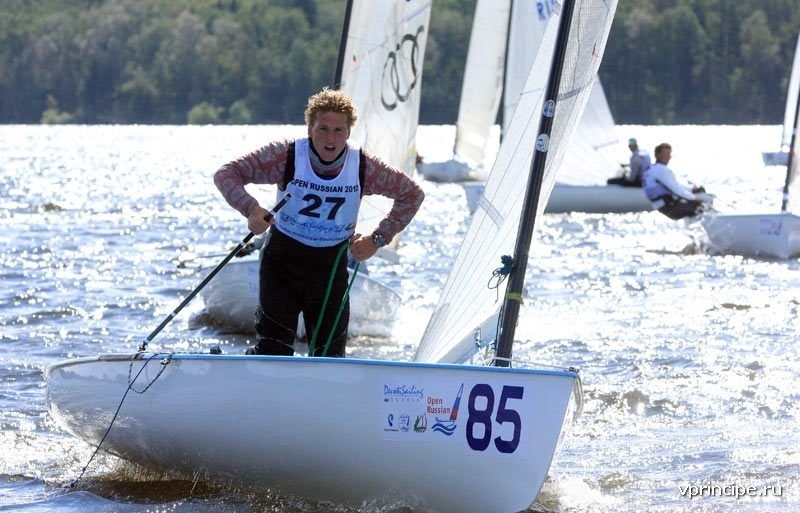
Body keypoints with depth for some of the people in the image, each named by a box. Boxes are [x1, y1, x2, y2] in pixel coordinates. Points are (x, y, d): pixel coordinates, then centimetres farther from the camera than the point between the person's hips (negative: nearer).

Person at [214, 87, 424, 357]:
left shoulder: (364, 167, -10)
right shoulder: (287, 155, -15)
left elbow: (412, 193, 5)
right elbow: (226, 173, -14)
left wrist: (377, 238, -4)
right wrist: (250, 208, -33)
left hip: (332, 265, 2)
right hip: (283, 261, -2)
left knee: (331, 356, 3)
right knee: (272, 353, -14)